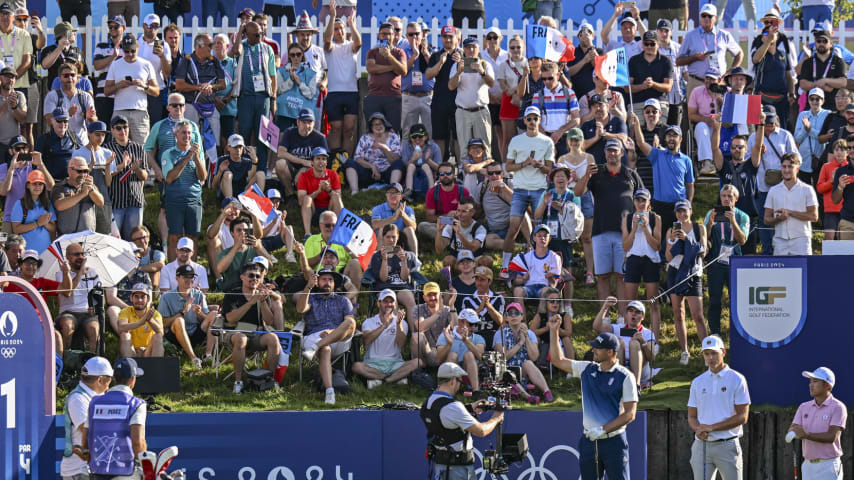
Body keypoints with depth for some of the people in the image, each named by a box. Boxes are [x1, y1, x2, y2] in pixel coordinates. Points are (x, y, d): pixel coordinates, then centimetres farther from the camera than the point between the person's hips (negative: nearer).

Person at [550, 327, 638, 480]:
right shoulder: (587, 369, 9)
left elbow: (630, 414, -10)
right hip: (589, 440, 5)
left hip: (614, 442, -5)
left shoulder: (625, 376, -7)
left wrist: (603, 430, -17)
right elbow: (558, 360, 19)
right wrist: (554, 331, 11)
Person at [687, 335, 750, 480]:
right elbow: (692, 416, 15)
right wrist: (698, 429, -9)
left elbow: (742, 417, -5)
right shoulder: (697, 382, 14)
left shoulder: (737, 380, 0)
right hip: (702, 445, 4)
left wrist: (712, 427, -13)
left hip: (727, 446, -4)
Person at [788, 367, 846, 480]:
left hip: (828, 467, -6)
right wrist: (793, 433, -24)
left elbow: (832, 437, -17)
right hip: (808, 465, 6)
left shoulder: (838, 407, -7)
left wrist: (807, 435, -29)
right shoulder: (804, 407, 11)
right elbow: (792, 430, 2)